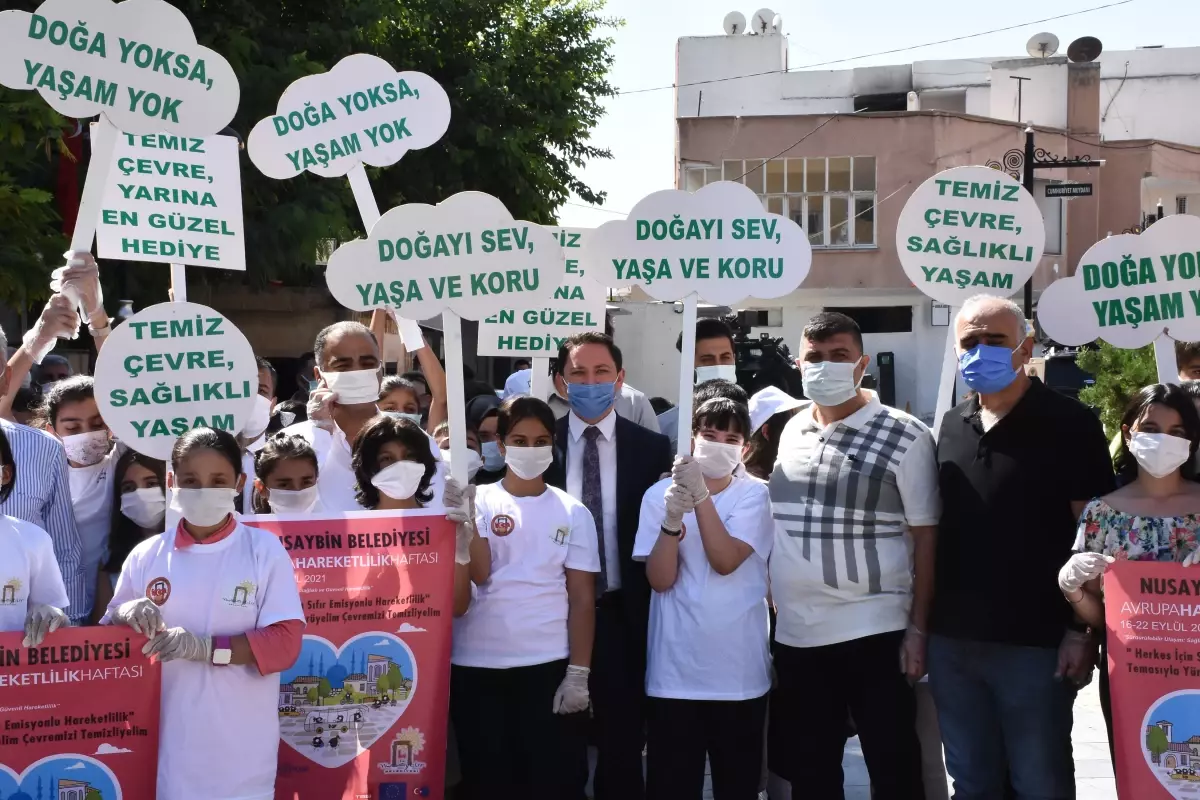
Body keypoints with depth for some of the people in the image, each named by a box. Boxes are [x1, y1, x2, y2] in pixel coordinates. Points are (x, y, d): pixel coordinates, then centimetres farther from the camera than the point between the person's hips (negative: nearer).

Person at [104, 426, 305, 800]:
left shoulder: (264, 550, -2)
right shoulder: (146, 556, 5)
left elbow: (285, 642, -8)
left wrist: (207, 647, -19)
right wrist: (123, 616, -12)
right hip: (167, 745, 2)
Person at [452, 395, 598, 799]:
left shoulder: (573, 512, 4)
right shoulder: (478, 500, 3)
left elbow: (582, 598, 1)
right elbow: (478, 573, -10)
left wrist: (579, 672, -5)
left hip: (549, 666, 0)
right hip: (477, 665, 1)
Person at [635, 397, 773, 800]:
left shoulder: (754, 495, -1)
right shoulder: (660, 493, 0)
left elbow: (726, 561, -15)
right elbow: (660, 580, -7)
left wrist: (701, 497, -24)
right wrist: (672, 520, -22)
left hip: (738, 672, 0)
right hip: (674, 671, 0)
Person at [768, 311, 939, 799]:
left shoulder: (905, 437, -6)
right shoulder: (787, 433, 9)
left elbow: (926, 539, -6)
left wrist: (917, 629, -10)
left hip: (875, 632, -5)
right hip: (795, 633, 5)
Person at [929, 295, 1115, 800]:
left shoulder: (1069, 424, -6)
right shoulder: (950, 427, 11)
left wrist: (1081, 630, -13)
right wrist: (921, 621, 12)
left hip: (1034, 642, -5)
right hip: (951, 640, 5)